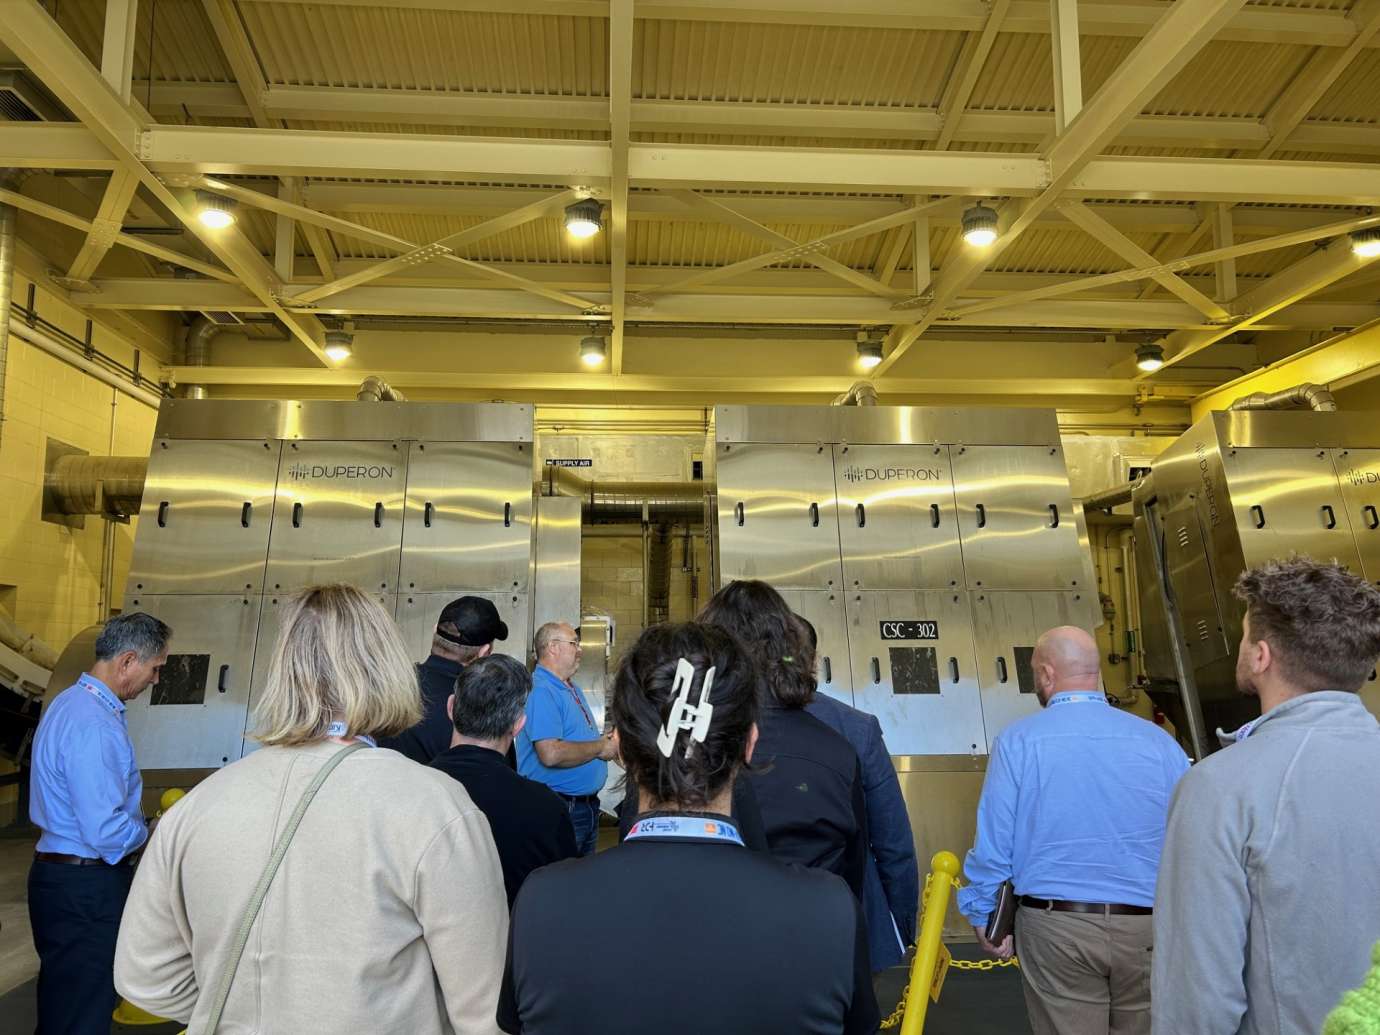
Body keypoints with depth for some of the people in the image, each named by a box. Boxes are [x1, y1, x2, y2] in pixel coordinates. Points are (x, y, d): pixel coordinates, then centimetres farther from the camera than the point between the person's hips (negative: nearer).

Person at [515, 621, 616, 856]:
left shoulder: (572, 689, 14)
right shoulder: (540, 690, -19)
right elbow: (551, 754, -30)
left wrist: (606, 739, 3)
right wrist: (600, 748, -15)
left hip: (588, 804, 10)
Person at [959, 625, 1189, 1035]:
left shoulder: (1018, 741, -10)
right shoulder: (1159, 741, -3)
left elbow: (992, 844, -9)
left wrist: (981, 915, 5)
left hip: (1056, 928, -2)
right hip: (1146, 929, 3)